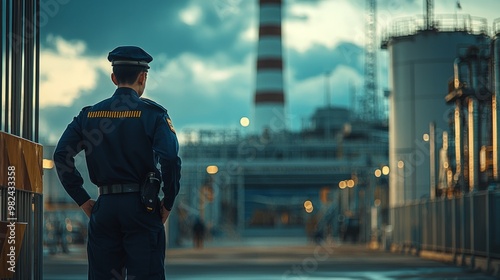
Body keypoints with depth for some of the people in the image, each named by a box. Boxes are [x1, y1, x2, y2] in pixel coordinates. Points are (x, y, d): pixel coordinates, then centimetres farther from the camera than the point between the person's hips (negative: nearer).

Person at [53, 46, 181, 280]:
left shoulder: (89, 114, 9)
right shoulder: (153, 114, -3)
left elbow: (61, 155, 2)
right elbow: (170, 159, -16)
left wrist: (83, 201, 5)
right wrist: (168, 204, -4)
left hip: (104, 207, 4)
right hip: (141, 207, -3)